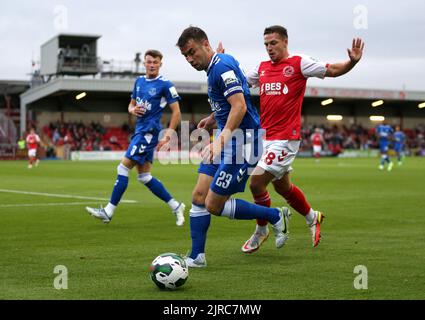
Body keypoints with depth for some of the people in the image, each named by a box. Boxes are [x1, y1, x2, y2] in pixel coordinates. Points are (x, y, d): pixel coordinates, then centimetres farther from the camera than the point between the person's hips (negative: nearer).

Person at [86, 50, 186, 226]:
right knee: (144, 176, 9)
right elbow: (131, 104, 23)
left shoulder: (165, 85, -8)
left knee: (123, 167, -10)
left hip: (149, 132, -9)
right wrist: (133, 109, -2)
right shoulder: (139, 81, 14)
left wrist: (168, 135, -15)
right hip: (140, 131, 9)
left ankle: (109, 211, -5)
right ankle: (176, 206, 16)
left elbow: (176, 112, -8)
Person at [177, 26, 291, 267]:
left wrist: (221, 139, -35)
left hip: (241, 139, -10)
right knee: (199, 197, 4)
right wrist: (213, 118, 28)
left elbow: (240, 106, -27)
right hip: (227, 138, 10)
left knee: (214, 205, -6)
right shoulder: (216, 66, 14)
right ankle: (196, 257, 9)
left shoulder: (221, 66, -17)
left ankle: (275, 216, 7)